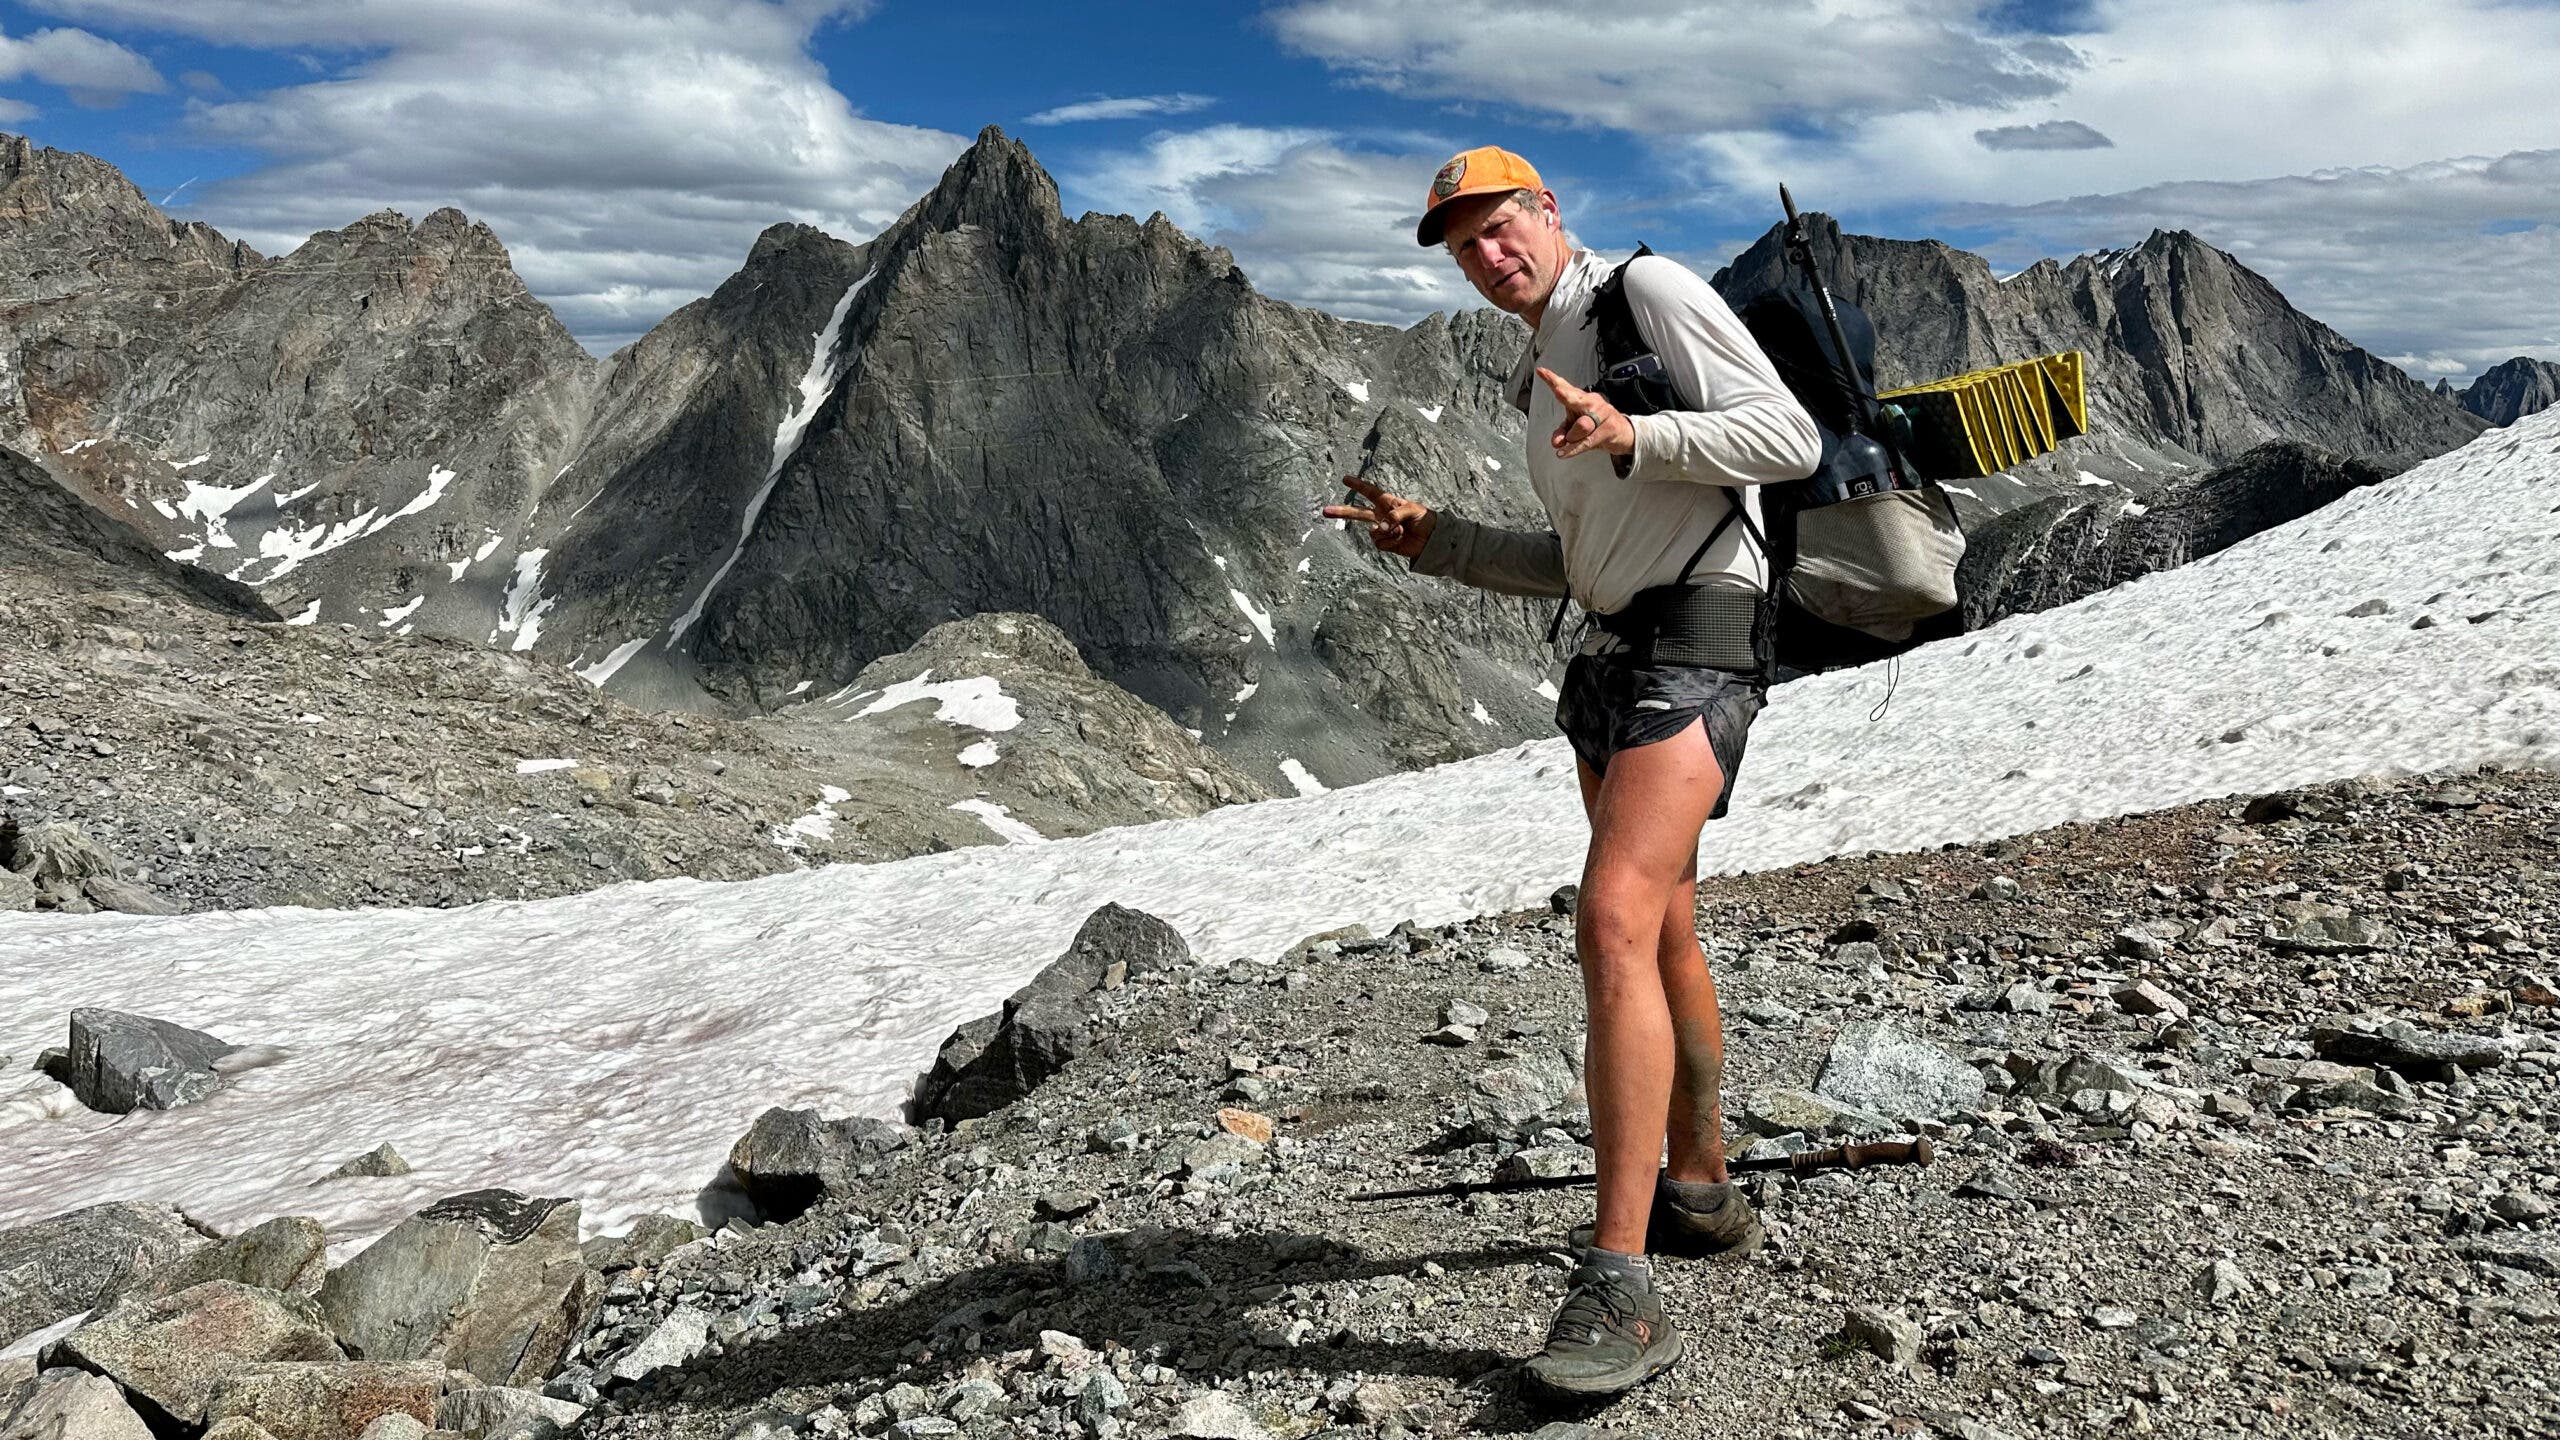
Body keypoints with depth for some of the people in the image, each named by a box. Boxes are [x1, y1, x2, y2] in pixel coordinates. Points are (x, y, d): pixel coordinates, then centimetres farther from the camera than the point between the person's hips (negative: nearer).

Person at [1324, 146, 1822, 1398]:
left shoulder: (1651, 292, -6)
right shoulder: (1539, 380, 19)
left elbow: (1790, 438, -14)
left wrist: (1633, 436, -27)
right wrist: (1434, 541, 11)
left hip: (1695, 649, -10)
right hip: (1612, 659, 10)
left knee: (1613, 924, -23)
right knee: (1661, 933, 17)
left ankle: (1621, 1285, -22)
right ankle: (1699, 1193, 34)